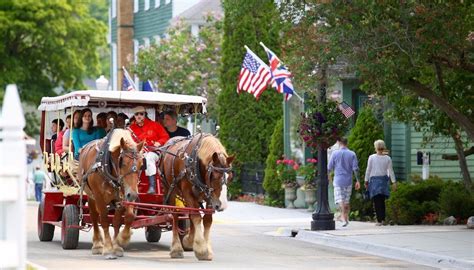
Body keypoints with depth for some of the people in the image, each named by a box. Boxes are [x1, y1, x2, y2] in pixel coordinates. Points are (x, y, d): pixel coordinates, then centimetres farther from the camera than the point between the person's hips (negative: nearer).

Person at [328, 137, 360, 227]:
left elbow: (329, 168, -1)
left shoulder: (335, 153, -4)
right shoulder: (352, 154, 0)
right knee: (347, 201, 13)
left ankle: (344, 219, -21)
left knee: (340, 200, -5)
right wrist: (358, 181, -1)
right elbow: (355, 168, -5)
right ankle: (346, 218, 18)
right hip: (348, 180, 2)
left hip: (338, 180, -2)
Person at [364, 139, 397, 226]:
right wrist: (394, 182, 5)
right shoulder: (387, 158, 1)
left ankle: (379, 220, -8)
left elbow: (368, 170, -2)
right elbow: (390, 171, 1)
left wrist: (366, 181, 5)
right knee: (382, 201, 13)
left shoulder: (371, 157, -5)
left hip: (374, 180, -3)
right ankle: (383, 219, 11)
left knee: (377, 201, -2)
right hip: (384, 180, 3)